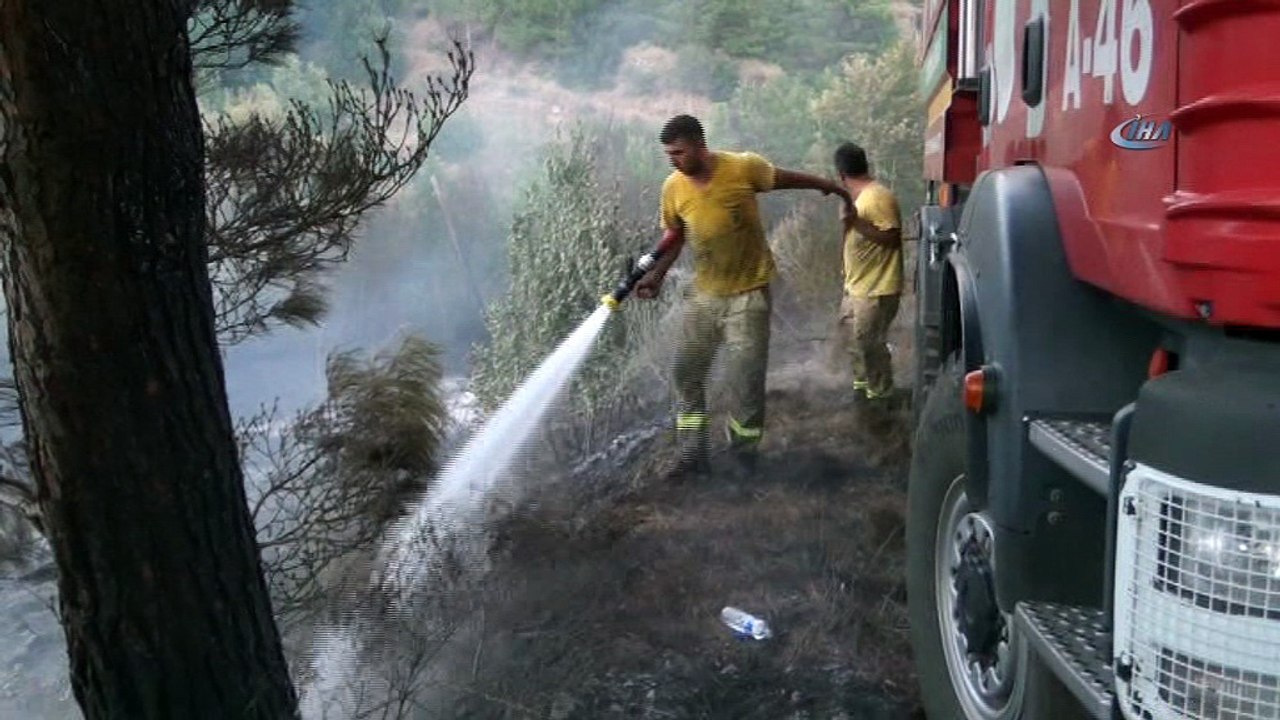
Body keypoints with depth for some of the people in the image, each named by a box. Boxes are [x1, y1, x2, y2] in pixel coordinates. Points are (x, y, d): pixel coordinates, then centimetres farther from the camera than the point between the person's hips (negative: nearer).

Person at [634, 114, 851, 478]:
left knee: (745, 376, -3)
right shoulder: (673, 188, -7)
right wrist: (655, 275, -2)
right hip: (704, 293, 4)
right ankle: (693, 454, 16)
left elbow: (786, 178, 1)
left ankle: (745, 448, 17)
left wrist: (829, 186, 15)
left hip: (748, 292, -4)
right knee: (686, 370, 5)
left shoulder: (743, 167, -18)